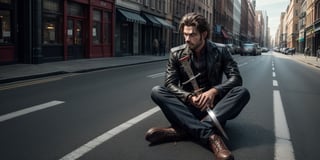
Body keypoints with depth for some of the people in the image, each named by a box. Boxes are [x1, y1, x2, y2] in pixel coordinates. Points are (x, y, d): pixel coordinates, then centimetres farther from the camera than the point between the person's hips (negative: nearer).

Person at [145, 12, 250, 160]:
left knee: (242, 93, -26)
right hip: (187, 105, 1)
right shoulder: (176, 53, -1)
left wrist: (214, 91, -26)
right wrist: (189, 97, -26)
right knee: (156, 91, -24)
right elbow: (170, 83, -8)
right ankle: (210, 135, -40)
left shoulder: (220, 51, -2)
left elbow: (236, 78, -8)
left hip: (214, 105, 0)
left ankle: (186, 130, -37)